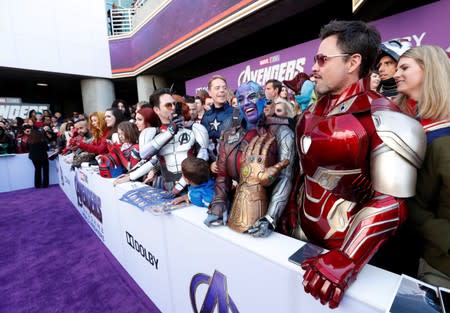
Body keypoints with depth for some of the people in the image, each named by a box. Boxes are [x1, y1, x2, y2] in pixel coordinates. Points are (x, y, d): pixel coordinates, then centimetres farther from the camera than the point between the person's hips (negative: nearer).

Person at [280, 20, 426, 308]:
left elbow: (389, 205, -22)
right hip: (300, 230, 7)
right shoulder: (316, 109, 1)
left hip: (341, 244, -7)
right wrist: (290, 216, 8)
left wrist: (343, 263, -25)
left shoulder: (385, 122, -20)